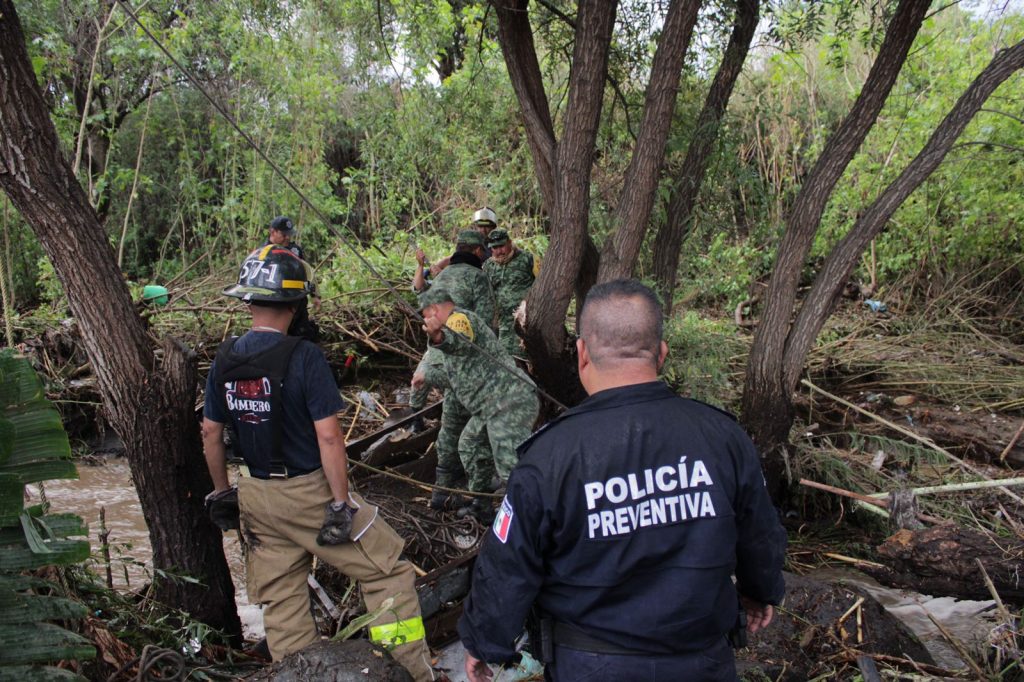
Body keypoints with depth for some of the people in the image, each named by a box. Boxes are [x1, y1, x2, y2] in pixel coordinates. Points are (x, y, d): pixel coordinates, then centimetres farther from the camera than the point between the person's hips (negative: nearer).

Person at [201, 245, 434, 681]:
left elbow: (210, 433, 8)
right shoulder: (303, 356, -18)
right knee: (388, 572, 6)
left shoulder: (224, 359, 0)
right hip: (309, 493, -6)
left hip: (256, 499, 6)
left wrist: (220, 491, 20)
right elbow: (328, 437, -20)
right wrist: (341, 505, -13)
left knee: (281, 600, 17)